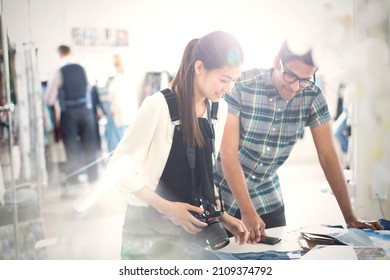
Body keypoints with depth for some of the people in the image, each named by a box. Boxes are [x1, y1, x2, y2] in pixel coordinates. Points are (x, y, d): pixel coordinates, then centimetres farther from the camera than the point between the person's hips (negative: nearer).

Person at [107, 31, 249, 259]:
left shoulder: (219, 109, 1)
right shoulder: (159, 105, -18)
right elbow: (119, 167, -15)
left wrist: (221, 215, 4)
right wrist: (166, 207, -21)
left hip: (196, 224, 6)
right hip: (153, 227, -5)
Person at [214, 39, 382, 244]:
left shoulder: (312, 97, -9)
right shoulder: (242, 87, -21)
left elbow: (328, 156, -6)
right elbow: (228, 152, -22)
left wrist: (350, 217, -9)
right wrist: (247, 211, -29)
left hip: (269, 200, 3)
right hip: (226, 194, -3)